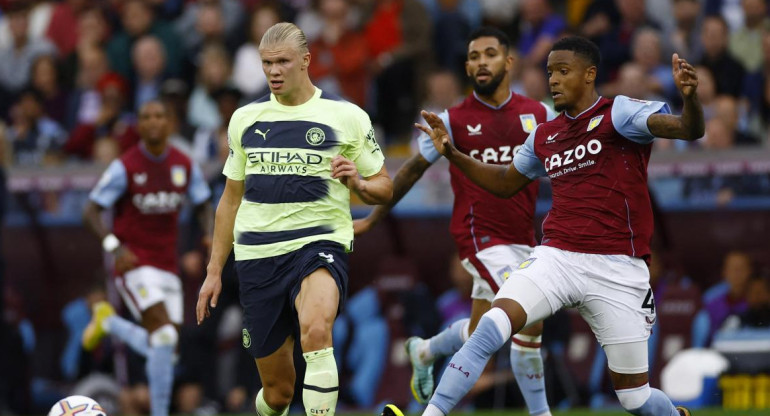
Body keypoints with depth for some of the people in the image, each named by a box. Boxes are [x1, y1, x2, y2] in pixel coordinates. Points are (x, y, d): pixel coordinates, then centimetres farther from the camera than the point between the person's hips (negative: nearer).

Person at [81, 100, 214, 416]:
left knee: (166, 350, 5)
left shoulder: (184, 165, 5)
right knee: (164, 335, -23)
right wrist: (115, 247, -24)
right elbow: (90, 212, -8)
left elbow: (203, 205, 18)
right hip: (134, 263, -6)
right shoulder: (125, 167, -9)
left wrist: (209, 234, -4)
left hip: (168, 266, 6)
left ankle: (109, 323, 30)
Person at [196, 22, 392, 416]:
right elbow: (231, 198, 20)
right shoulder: (245, 118, 12)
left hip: (319, 242, -4)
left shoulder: (346, 117, 2)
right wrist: (214, 271, 17)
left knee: (315, 332, -36)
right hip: (256, 255, 4)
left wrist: (357, 183, -15)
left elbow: (384, 188, 8)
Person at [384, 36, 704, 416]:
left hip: (617, 270, -4)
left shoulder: (618, 114, -3)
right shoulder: (544, 136, 14)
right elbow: (505, 183, 31)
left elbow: (690, 129, -17)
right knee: (491, 328, -22)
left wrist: (689, 97, -40)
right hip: (556, 257, 4)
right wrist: (452, 154, 19)